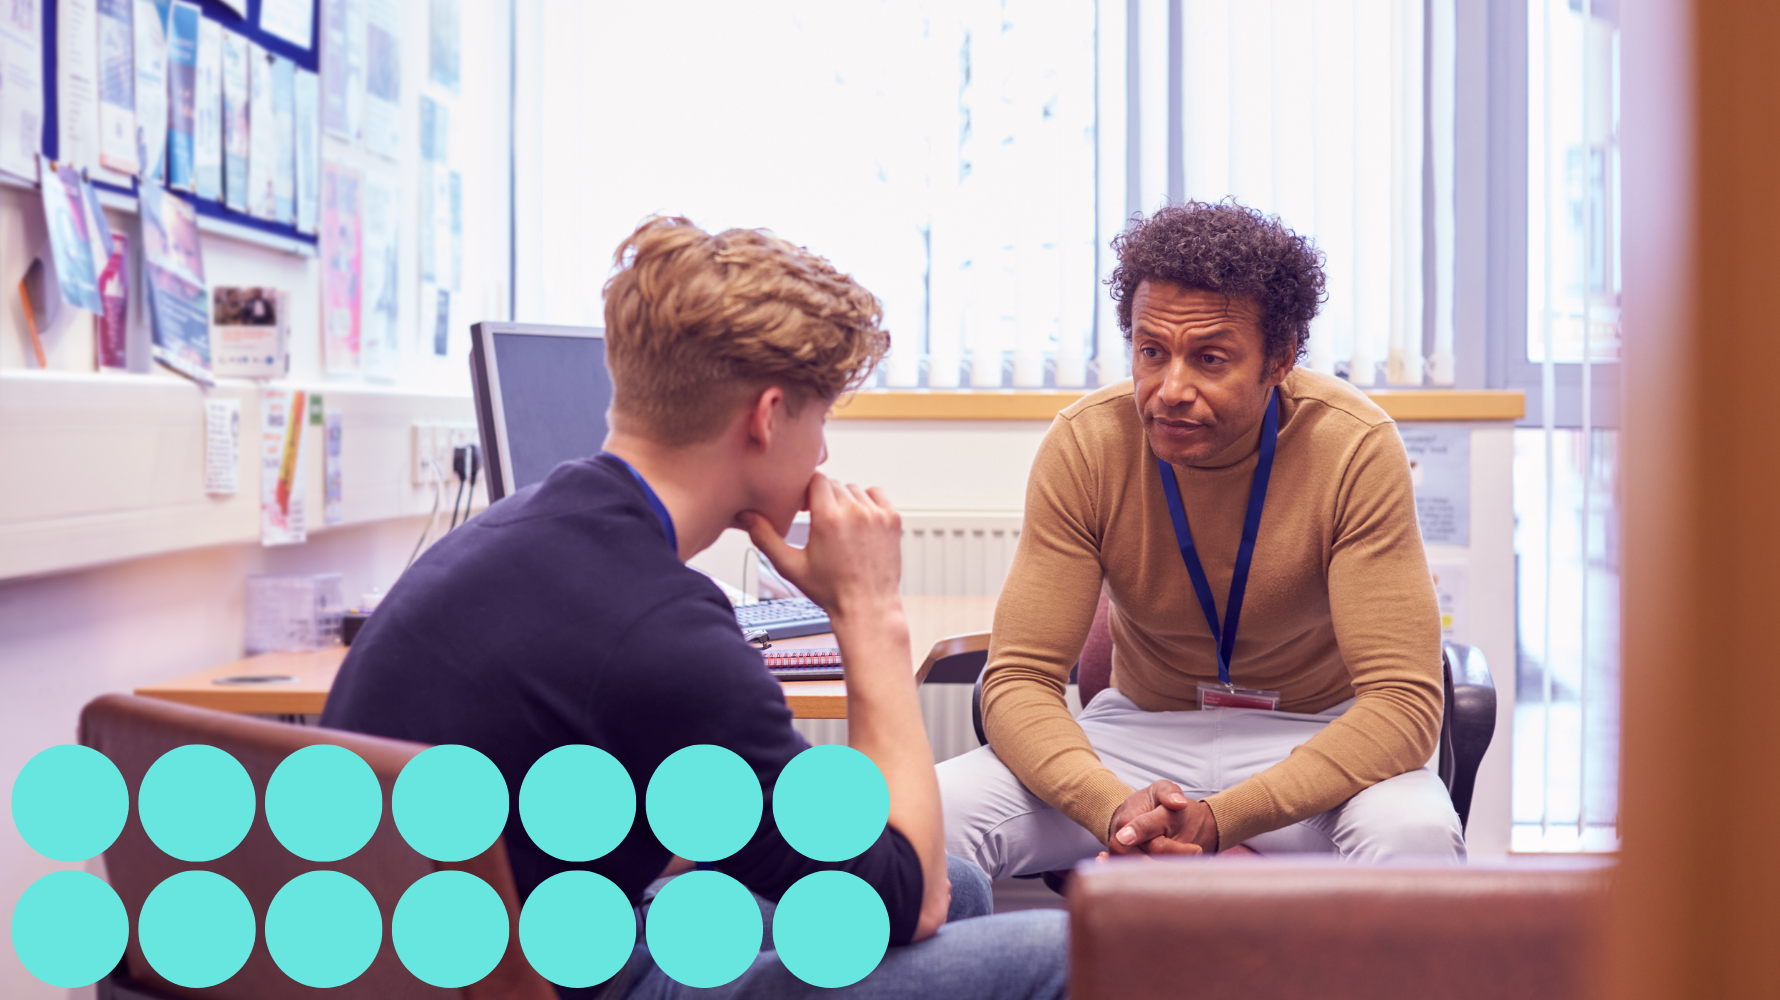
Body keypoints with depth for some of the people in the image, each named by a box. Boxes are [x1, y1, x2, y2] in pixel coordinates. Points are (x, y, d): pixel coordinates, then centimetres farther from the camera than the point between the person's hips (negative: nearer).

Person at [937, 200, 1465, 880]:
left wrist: (1218, 821, -37)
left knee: (1414, 835, -37)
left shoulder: (1355, 448, -21)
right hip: (1141, 732, 2)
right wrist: (1116, 810, -36)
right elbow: (1019, 680, -14)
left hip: (1315, 737, -2)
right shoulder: (1084, 446, -15)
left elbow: (1403, 701, -24)